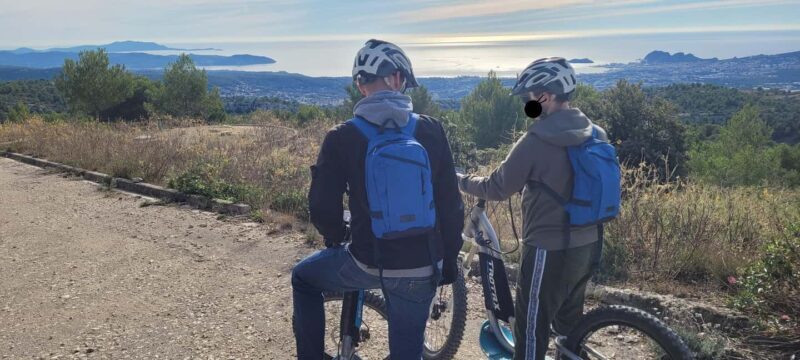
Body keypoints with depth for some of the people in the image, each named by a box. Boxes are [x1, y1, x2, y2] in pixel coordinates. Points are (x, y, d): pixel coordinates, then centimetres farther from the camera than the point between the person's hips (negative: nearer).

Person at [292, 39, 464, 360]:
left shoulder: (342, 138, -9)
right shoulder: (431, 131, -4)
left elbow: (322, 207, -5)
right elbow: (451, 204, -1)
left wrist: (335, 239, 17)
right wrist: (449, 259, 12)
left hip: (368, 263, -2)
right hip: (423, 269, 2)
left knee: (304, 278, 27)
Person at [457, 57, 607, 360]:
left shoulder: (536, 140, -19)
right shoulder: (596, 134, 3)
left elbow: (498, 188, -12)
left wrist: (460, 181, 4)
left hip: (550, 250, -8)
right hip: (588, 244, 8)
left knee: (532, 329, 6)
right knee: (570, 320, 24)